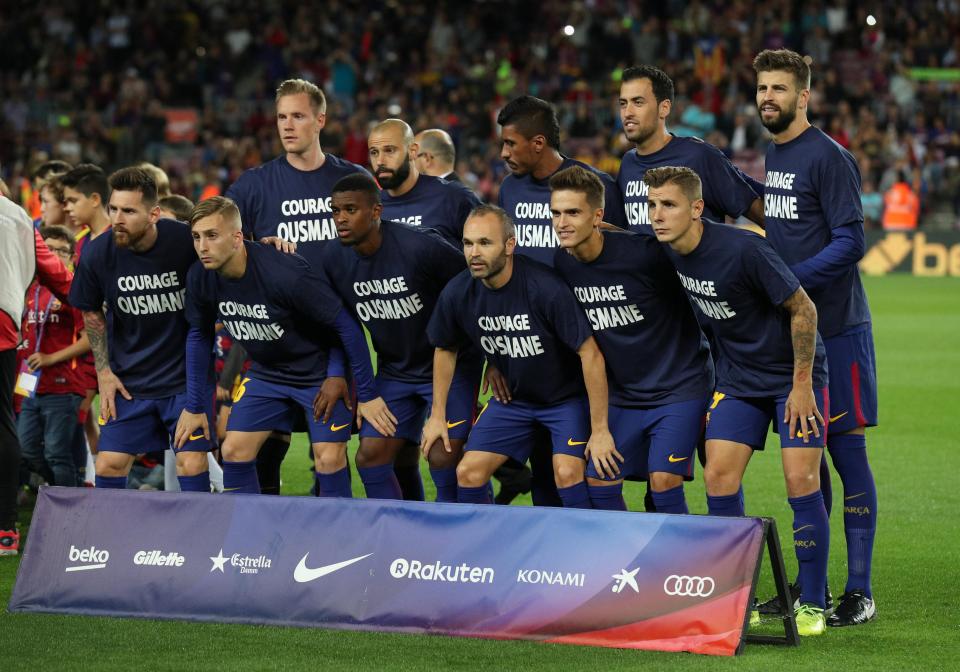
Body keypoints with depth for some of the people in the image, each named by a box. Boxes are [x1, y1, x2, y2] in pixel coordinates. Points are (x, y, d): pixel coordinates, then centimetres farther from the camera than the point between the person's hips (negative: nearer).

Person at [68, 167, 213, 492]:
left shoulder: (186, 243, -19)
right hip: (128, 380, 3)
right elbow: (92, 313, 8)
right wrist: (104, 371, 4)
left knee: (191, 463, -9)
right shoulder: (97, 254, -11)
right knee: (108, 465, 1)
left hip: (187, 376, -3)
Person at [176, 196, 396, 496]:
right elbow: (199, 336, 6)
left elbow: (346, 325, -24)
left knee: (330, 459, -14)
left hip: (320, 372, -6)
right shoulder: (200, 278, -14)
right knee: (234, 451, -3)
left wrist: (367, 395, -18)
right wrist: (194, 406, 8)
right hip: (266, 372, 6)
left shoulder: (285, 272, -32)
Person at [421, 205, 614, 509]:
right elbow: (445, 349, 8)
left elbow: (590, 353, -24)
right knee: (468, 473, -3)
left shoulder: (545, 287, -29)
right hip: (512, 398, 5)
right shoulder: (456, 294, -13)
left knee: (567, 472, -24)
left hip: (567, 396, -5)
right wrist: (437, 414, 9)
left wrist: (600, 430, -21)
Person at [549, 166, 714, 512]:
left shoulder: (643, 253, -23)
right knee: (598, 482, 2)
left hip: (678, 387, -6)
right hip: (622, 393, 6)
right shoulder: (561, 264, -3)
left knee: (663, 480, -14)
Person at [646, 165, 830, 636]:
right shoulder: (668, 252, -7)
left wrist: (801, 385, -17)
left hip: (793, 372, -6)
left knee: (801, 479, -12)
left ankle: (812, 604, 0)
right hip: (737, 377, 6)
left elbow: (803, 309, -19)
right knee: (718, 476, -5)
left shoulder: (741, 250, -27)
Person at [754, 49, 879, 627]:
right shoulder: (775, 155, 15)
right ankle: (808, 585, 17)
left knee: (847, 451, -5)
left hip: (835, 328, -8)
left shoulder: (829, 157, -11)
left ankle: (860, 593, -3)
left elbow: (850, 242, -16)